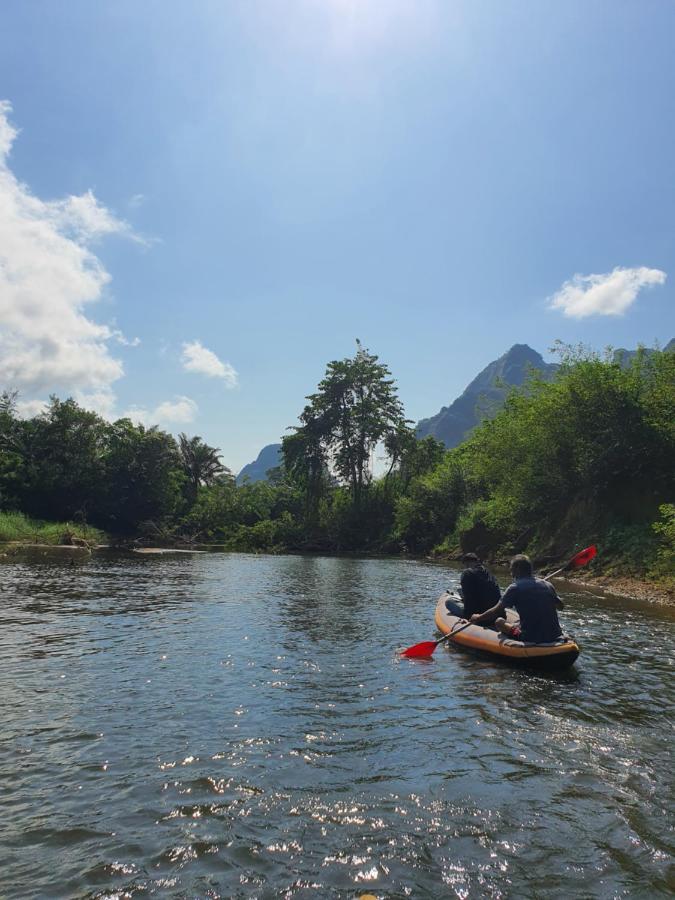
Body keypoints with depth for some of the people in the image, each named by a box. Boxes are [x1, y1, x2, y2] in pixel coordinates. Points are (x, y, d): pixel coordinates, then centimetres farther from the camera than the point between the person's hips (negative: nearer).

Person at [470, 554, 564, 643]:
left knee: (499, 621, 13)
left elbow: (496, 611, -7)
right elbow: (560, 606, 20)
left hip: (531, 639, -5)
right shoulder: (547, 585, 5)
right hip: (556, 637, 5)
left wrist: (478, 618, 8)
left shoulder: (515, 588, -9)